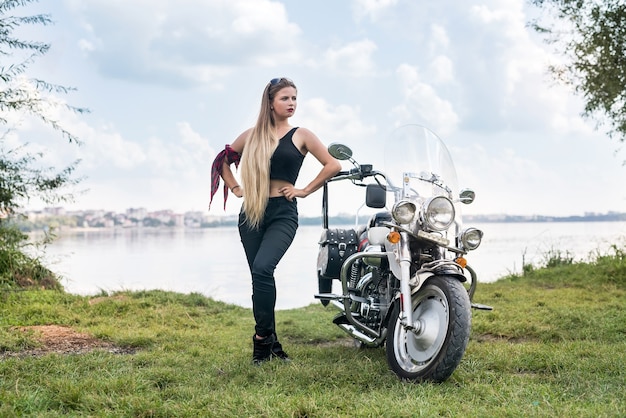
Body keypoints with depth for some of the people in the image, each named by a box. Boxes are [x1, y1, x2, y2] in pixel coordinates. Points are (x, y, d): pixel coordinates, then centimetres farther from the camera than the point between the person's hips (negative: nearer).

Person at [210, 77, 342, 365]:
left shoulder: (301, 135, 4)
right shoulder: (252, 135, 10)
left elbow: (333, 165, 1)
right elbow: (223, 159, 22)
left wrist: (306, 190, -1)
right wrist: (235, 188, 10)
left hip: (283, 213, -3)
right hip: (252, 212, 3)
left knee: (262, 269, -24)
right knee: (261, 277, 6)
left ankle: (262, 338, -11)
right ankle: (272, 344, 18)